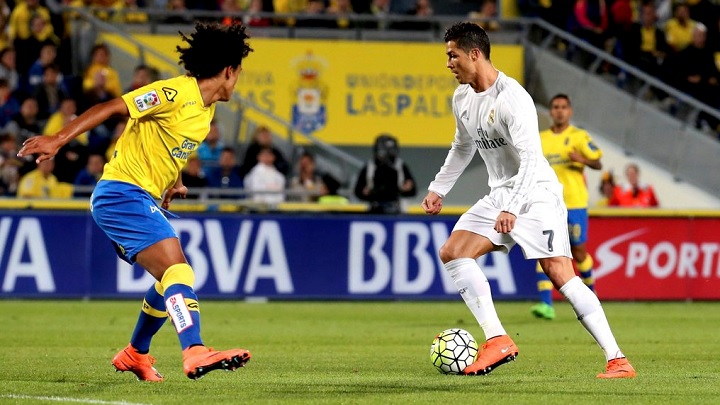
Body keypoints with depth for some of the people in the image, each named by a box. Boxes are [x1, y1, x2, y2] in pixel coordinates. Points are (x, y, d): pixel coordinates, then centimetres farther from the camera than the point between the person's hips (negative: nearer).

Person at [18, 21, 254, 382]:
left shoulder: (206, 109, 12)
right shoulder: (176, 94, -17)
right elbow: (111, 108, -20)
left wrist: (172, 180, 23)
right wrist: (58, 139, -26)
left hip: (145, 199, 10)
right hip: (122, 194, -10)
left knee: (174, 279, 18)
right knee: (177, 271, -23)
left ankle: (136, 354, 34)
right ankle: (195, 353, -35)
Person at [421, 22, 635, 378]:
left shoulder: (511, 98, -21)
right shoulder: (462, 98, 7)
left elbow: (530, 158, -28)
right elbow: (463, 148, 26)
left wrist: (512, 208, -37)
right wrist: (438, 189, 25)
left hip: (537, 194, -9)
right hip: (499, 195, 9)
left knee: (560, 274, -18)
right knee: (452, 253, -4)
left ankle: (617, 360, -18)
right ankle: (497, 340, -8)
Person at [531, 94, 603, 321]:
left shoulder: (579, 136, 1)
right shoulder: (541, 139, 13)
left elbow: (598, 164, -2)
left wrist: (581, 160, -21)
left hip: (574, 202, -3)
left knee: (578, 252, 6)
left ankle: (590, 292, 34)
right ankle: (546, 304, -18)